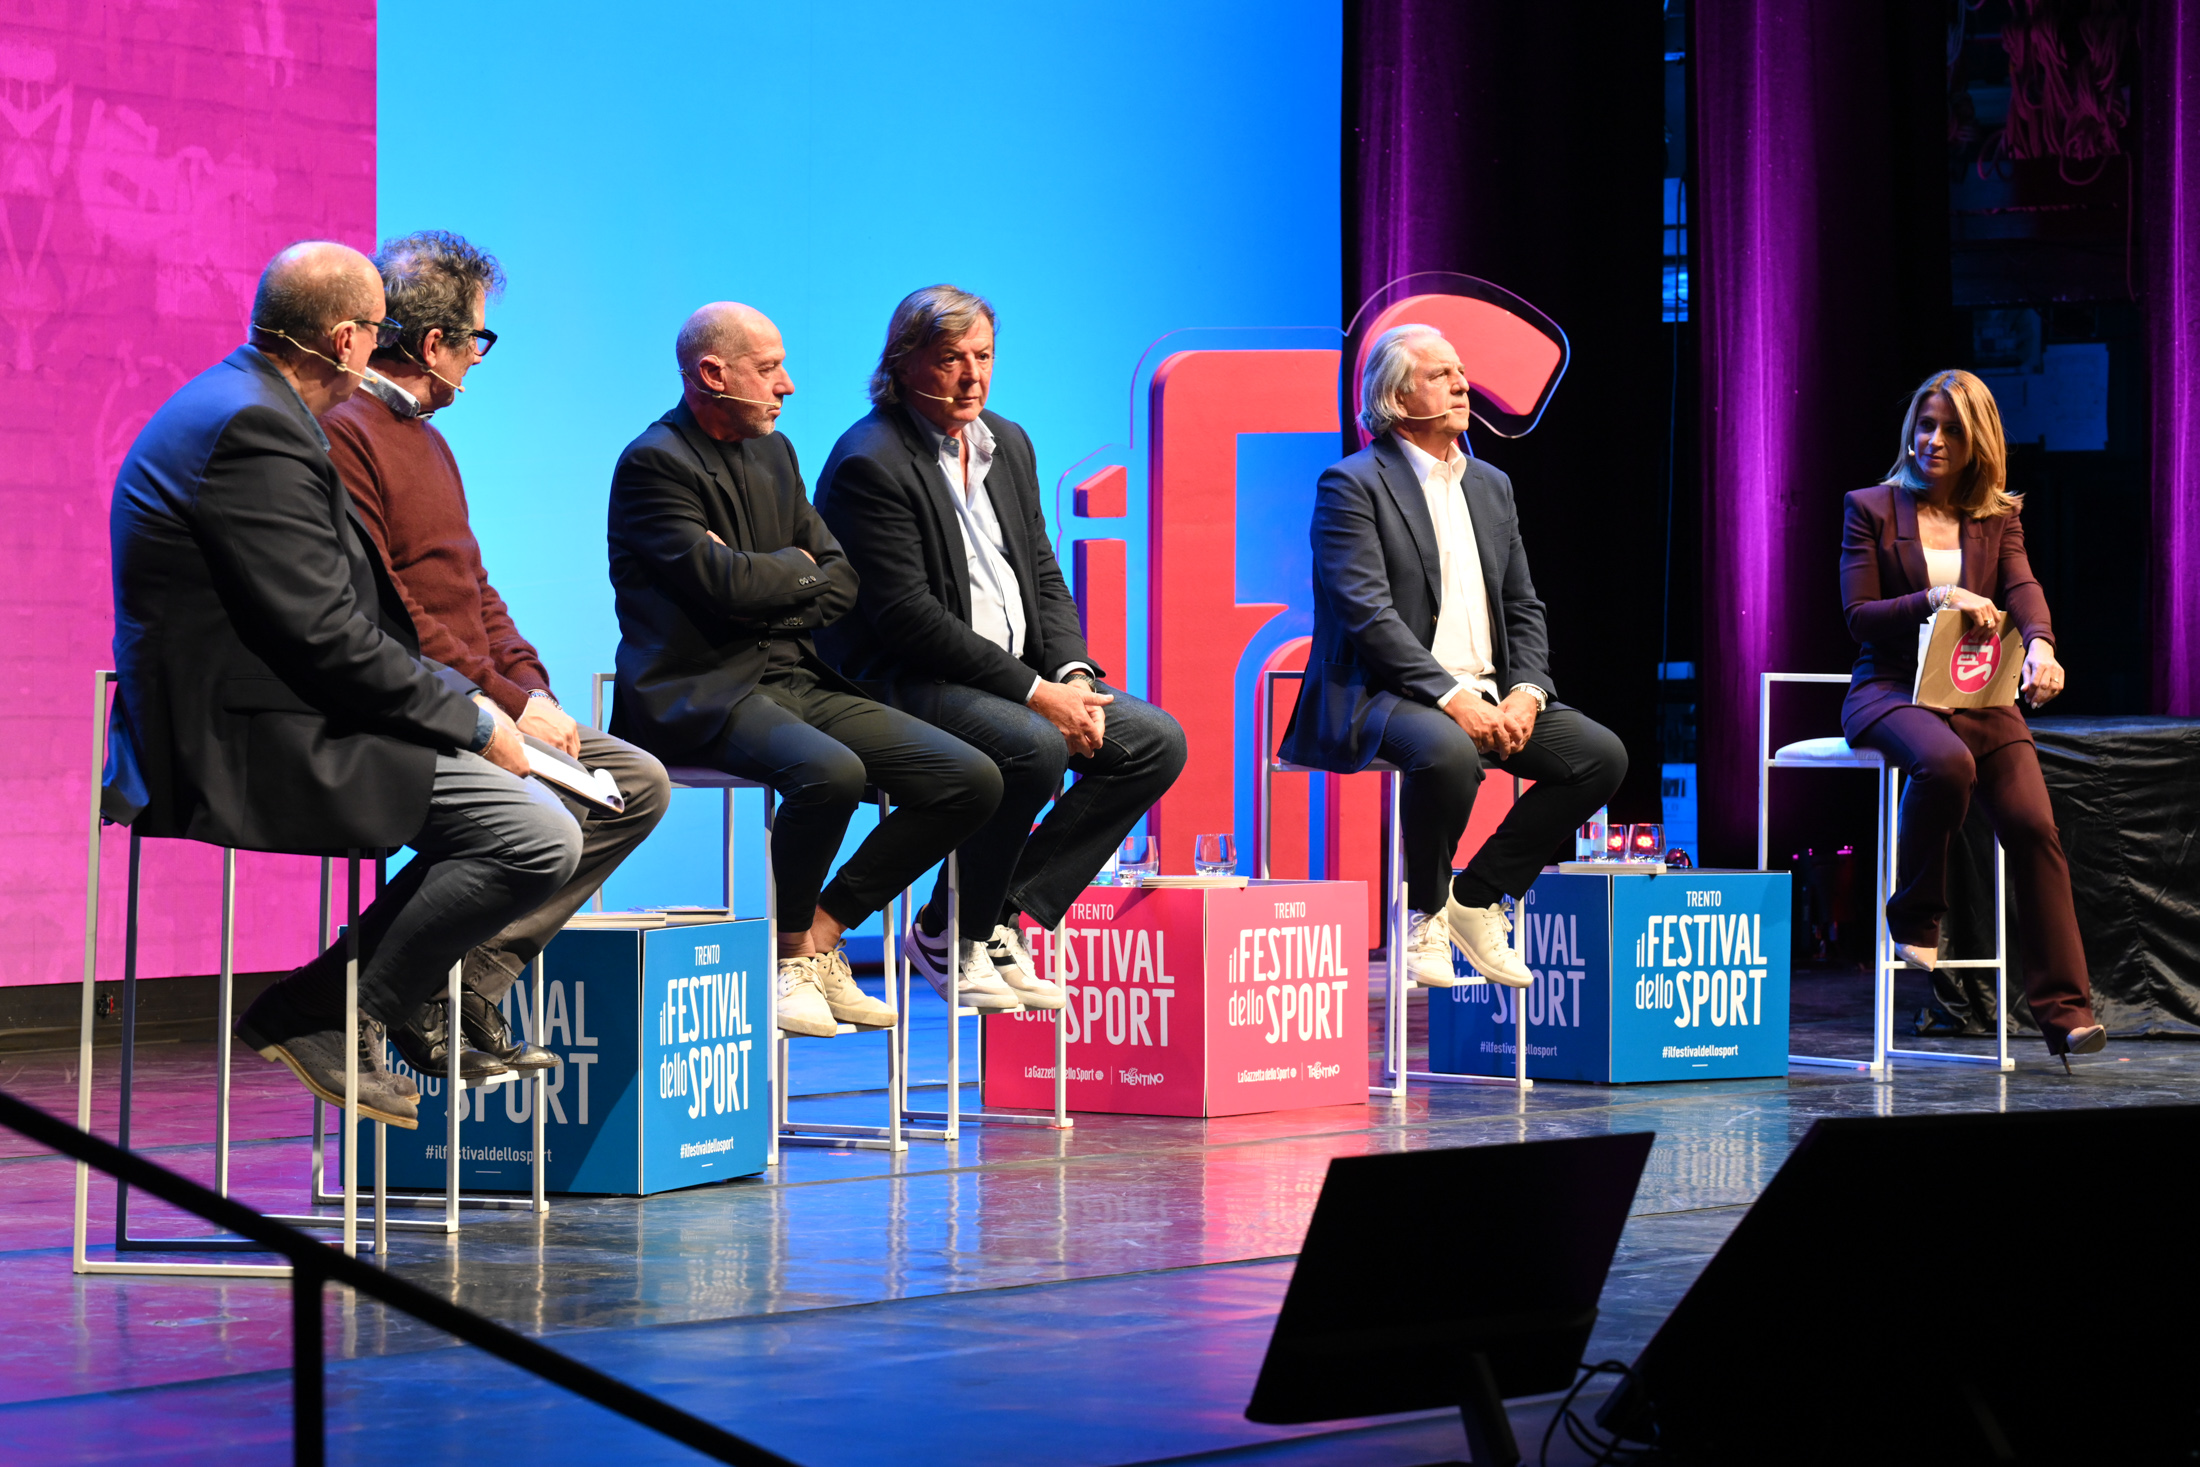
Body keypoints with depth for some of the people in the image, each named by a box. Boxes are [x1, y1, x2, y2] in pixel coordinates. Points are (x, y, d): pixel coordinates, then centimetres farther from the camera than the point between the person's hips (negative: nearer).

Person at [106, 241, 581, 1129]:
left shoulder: (239, 402, 15)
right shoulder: (253, 429, -18)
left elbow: (335, 612, 18)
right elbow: (328, 638, -22)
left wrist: (466, 706, 9)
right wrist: (472, 718, -11)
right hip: (248, 748, -11)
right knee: (538, 838, -17)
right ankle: (320, 1016, -8)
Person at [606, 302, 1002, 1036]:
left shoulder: (774, 453, 19)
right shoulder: (654, 463, -7)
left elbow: (843, 585, 13)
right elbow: (724, 584, -19)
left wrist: (761, 586, -5)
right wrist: (797, 568, 1)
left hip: (794, 680, 8)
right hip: (699, 694, -8)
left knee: (971, 779, -7)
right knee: (829, 771, -38)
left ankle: (821, 935, 0)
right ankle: (788, 955, -11)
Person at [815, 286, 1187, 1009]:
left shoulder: (1008, 443, 14)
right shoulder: (869, 462, -13)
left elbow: (1044, 576, 15)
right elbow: (907, 615, -19)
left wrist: (1073, 675, -5)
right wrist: (1033, 691, -21)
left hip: (1018, 678, 9)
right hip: (903, 682, -9)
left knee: (1157, 740, -6)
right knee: (1033, 747, -33)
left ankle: (1001, 914, -5)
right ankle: (949, 934, -11)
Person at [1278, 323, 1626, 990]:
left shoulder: (1490, 485, 18)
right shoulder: (1351, 485, -6)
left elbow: (1523, 609, 16)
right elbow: (1368, 614, -16)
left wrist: (1525, 692, -4)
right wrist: (1452, 698, -24)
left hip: (1487, 693, 7)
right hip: (1383, 696, -7)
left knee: (1601, 754, -12)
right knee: (1447, 753, -38)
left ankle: (1476, 897, 1)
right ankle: (1424, 916, -12)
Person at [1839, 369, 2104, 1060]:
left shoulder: (1998, 516, 14)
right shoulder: (1871, 508, 6)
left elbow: (2022, 588, -3)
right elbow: (1858, 613, -2)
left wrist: (2039, 644, -26)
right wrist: (1936, 599, -19)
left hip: (1980, 693, 3)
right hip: (1892, 691, -3)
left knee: (2032, 825, -19)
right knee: (1945, 763, -39)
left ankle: (2064, 1007, -19)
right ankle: (1915, 916, -15)